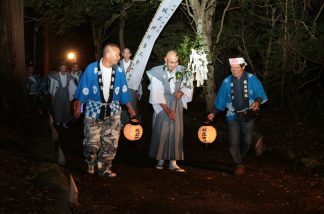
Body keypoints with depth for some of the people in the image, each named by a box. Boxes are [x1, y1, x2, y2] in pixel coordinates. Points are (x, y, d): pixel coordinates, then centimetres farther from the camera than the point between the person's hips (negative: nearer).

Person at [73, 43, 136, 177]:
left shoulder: (119, 71, -3)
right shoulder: (92, 69, -12)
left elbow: (124, 90, 7)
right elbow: (84, 89, -4)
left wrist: (130, 108, 9)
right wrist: (78, 107, 0)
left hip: (113, 111, 3)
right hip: (94, 110, -2)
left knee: (111, 142, 1)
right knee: (92, 141, 3)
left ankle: (104, 168, 15)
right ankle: (90, 164, 29)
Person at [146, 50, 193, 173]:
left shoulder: (181, 70, -5)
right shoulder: (157, 73, -12)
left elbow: (189, 85, 10)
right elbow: (156, 93, -13)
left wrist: (182, 92, -10)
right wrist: (167, 110, -16)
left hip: (177, 104, 3)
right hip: (162, 105, -2)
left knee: (176, 133, -1)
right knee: (161, 133, -2)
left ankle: (173, 162, 3)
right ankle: (160, 159, 15)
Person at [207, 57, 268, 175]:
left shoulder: (251, 79, -7)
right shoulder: (227, 82, -4)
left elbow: (260, 94, -5)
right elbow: (220, 99, 0)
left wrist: (257, 102, -26)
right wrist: (213, 113, -6)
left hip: (248, 116, 0)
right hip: (233, 116, 0)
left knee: (246, 141, 11)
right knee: (234, 143, -6)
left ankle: (239, 160, 36)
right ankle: (239, 164, 11)